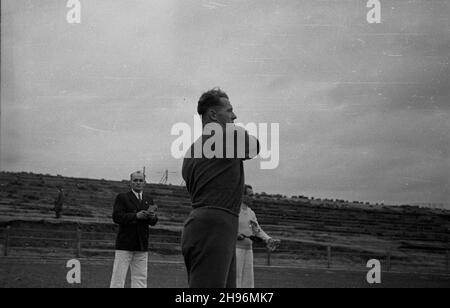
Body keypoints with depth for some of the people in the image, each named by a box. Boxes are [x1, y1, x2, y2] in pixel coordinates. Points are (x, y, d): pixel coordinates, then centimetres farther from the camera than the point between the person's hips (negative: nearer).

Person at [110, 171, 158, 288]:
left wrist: (152, 217, -16)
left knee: (140, 277, 6)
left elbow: (153, 222, 9)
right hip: (125, 244, -4)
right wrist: (136, 216, -22)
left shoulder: (148, 199, 15)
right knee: (118, 276, -3)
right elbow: (116, 217, -12)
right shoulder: (122, 197, 2)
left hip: (142, 245, 4)